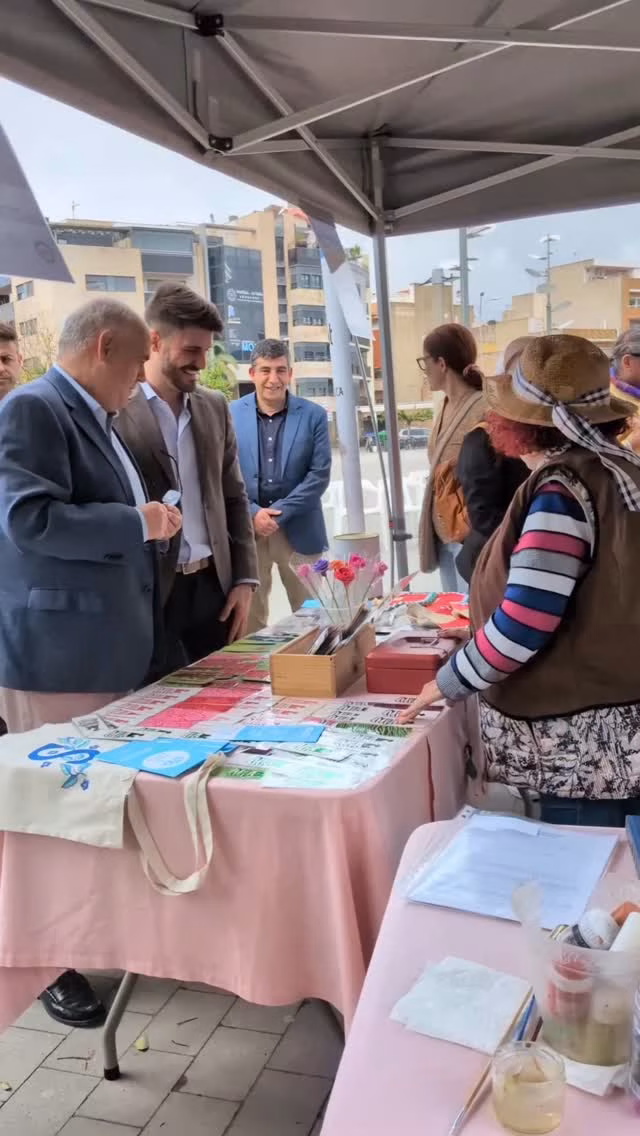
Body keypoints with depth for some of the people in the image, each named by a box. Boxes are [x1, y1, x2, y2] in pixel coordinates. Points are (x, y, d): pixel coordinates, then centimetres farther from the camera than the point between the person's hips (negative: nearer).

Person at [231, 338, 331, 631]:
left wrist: (280, 512, -13)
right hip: (246, 528, 0)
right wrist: (252, 512, -12)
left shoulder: (313, 415, 0)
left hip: (299, 529, 0)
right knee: (249, 616, 7)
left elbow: (320, 474, -5)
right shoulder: (231, 414, 1)